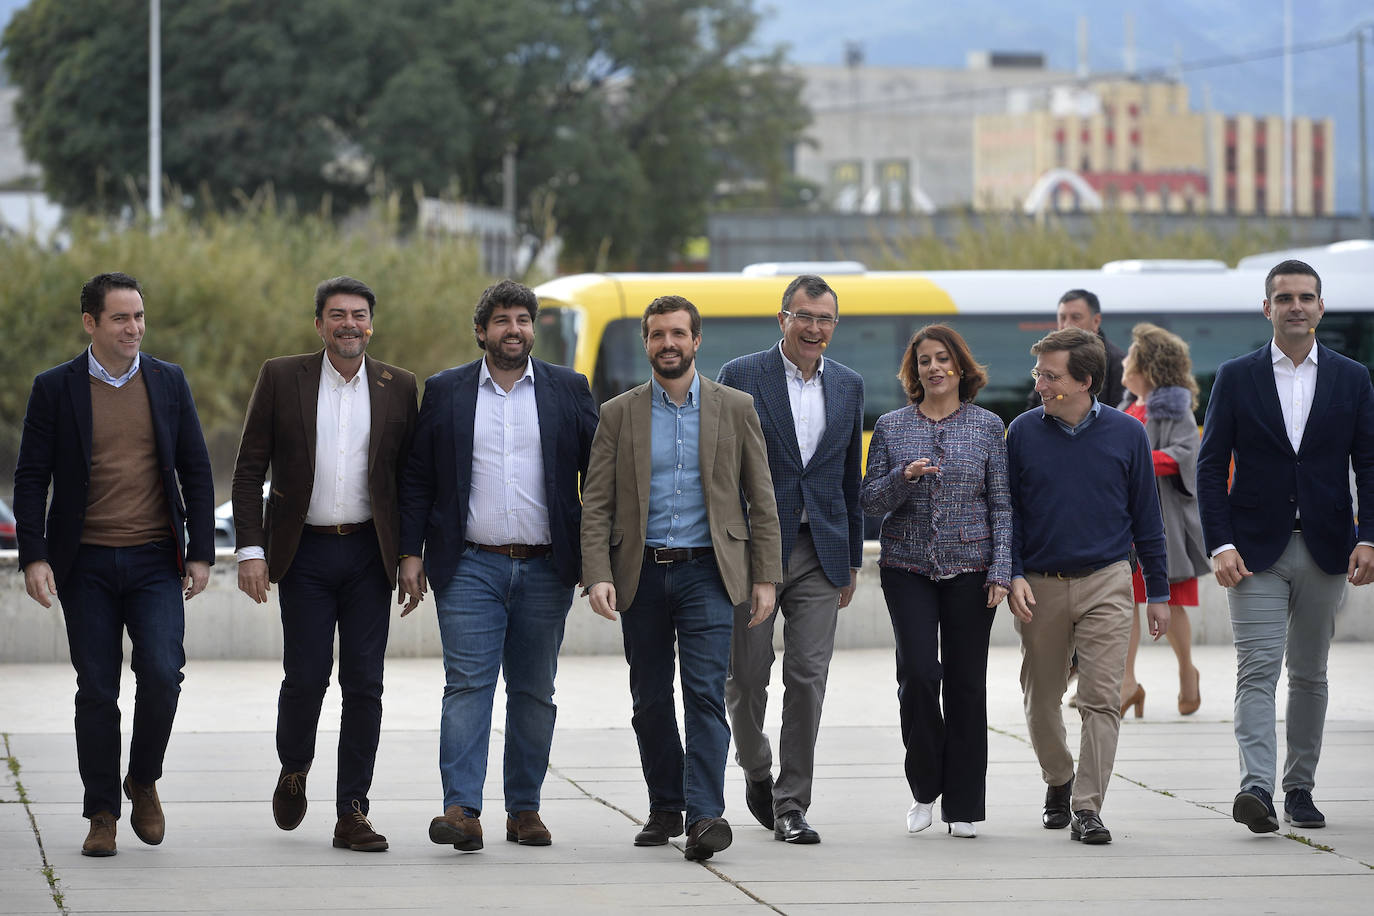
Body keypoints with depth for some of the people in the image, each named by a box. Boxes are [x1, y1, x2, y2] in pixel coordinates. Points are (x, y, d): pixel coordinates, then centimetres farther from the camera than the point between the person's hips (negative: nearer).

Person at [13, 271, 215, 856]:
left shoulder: (168, 382, 7)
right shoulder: (55, 388, 1)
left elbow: (196, 472, 9)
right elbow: (31, 478, 1)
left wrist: (201, 552, 3)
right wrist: (33, 557, -8)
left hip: (155, 561, 1)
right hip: (86, 565, -1)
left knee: (161, 675, -14)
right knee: (96, 691, 1)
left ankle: (143, 782, 10)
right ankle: (101, 814, 11)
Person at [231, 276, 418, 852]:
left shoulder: (398, 388, 6)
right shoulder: (281, 378, 1)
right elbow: (249, 470, 1)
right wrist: (250, 549, -7)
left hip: (369, 555, 1)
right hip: (305, 554, -1)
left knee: (364, 684, -1)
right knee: (306, 676, -5)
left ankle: (352, 814, 5)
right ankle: (293, 771, 25)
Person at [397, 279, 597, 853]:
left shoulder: (569, 391, 7)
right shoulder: (446, 392, 6)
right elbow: (417, 478, 7)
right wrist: (412, 552, -1)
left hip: (544, 568, 1)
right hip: (471, 565, -1)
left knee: (534, 692, 6)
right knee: (467, 685, -9)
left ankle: (524, 807, 14)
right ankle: (462, 810, -15)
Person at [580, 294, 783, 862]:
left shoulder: (736, 409, 5)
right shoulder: (618, 415, 6)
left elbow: (761, 500, 6)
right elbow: (597, 503, 3)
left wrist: (766, 577, -1)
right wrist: (598, 575, -10)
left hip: (706, 571, -2)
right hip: (642, 575, 2)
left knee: (705, 692, -13)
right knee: (650, 701, 8)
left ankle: (705, 815, -18)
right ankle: (665, 809, 21)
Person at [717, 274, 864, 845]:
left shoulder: (848, 386, 11)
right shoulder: (742, 377, -2)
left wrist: (852, 560, 14)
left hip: (820, 554, 3)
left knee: (808, 676, -4)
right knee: (746, 675, 4)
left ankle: (791, 805, 1)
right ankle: (757, 770, 31)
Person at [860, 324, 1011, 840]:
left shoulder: (987, 426, 4)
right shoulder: (891, 428, 6)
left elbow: (1002, 504, 3)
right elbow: (871, 500, 6)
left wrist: (1001, 570, -5)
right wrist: (904, 478, -15)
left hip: (970, 566, 0)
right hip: (908, 566, 0)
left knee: (966, 681, 1)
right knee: (918, 673, -12)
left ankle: (963, 806, 8)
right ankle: (925, 787, 7)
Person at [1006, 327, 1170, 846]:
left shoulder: (1126, 434, 0)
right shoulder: (1024, 433, 0)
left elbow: (1146, 517, 7)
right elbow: (1007, 512, 6)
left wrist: (1158, 592, 8)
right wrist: (1014, 576, -7)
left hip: (1105, 583, -1)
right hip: (1040, 587, 1)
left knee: (1101, 698, -9)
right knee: (1041, 699, 10)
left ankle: (1087, 808, -7)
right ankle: (1058, 783, 33)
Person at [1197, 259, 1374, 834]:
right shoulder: (1236, 378, 2)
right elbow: (1211, 467, 1)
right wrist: (1220, 545, -10)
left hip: (1324, 549, 2)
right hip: (1256, 550, -2)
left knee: (1309, 674, 9)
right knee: (1257, 670, -12)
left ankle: (1300, 788, 18)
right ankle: (1256, 787, -23)